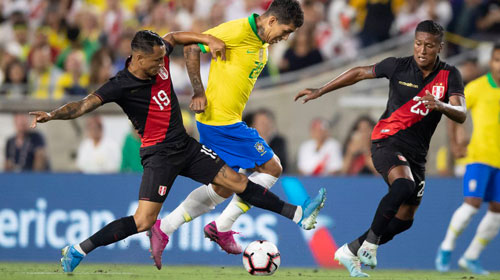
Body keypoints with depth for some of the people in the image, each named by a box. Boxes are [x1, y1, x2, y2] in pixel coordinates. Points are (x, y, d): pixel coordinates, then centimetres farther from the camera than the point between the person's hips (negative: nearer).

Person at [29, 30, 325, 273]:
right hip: (159, 153, -7)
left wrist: (208, 38, 6)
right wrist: (52, 115, -39)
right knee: (144, 221, -18)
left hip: (185, 145, 7)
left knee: (237, 181, 8)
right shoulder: (121, 86, -19)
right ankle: (78, 250, -12)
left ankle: (299, 214, 17)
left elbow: (175, 37, 19)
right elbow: (84, 105, -23)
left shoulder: (159, 57, -2)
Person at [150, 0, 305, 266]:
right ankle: (222, 227, 3)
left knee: (222, 188, 13)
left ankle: (164, 227, 14)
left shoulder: (262, 45, 14)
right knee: (271, 168, -3)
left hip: (229, 121, 10)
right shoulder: (239, 30, -15)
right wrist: (199, 92, -15)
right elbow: (191, 46, -15)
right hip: (222, 121, -10)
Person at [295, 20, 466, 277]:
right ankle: (370, 242, -21)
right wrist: (320, 91, 10)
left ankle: (350, 251, 26)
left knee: (405, 218, 10)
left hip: (416, 153, 5)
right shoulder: (398, 66, -6)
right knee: (404, 186, -34)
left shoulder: (449, 75, -3)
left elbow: (461, 115, -14)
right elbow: (360, 73, 9)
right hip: (387, 141, -4)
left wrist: (441, 105, -36)